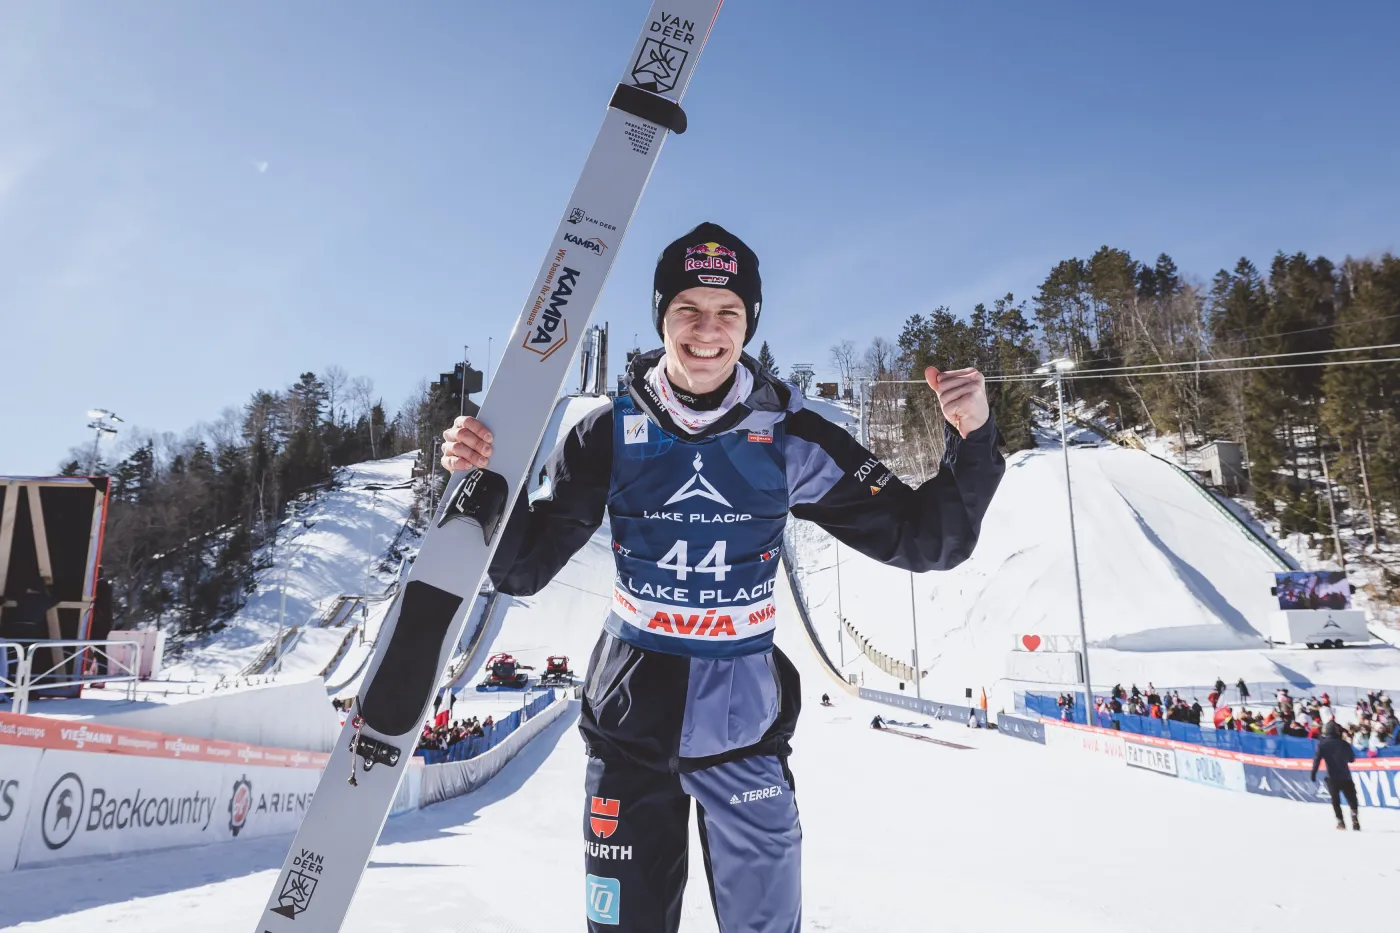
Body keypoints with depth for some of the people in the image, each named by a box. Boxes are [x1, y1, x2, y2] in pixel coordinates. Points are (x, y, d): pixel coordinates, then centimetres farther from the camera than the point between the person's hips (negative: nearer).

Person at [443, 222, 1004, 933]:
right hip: (629, 722, 0)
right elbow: (523, 569, -4)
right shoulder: (611, 433, -8)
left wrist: (972, 442, -21)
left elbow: (922, 540, -5)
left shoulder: (789, 437, -9)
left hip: (744, 724, 0)